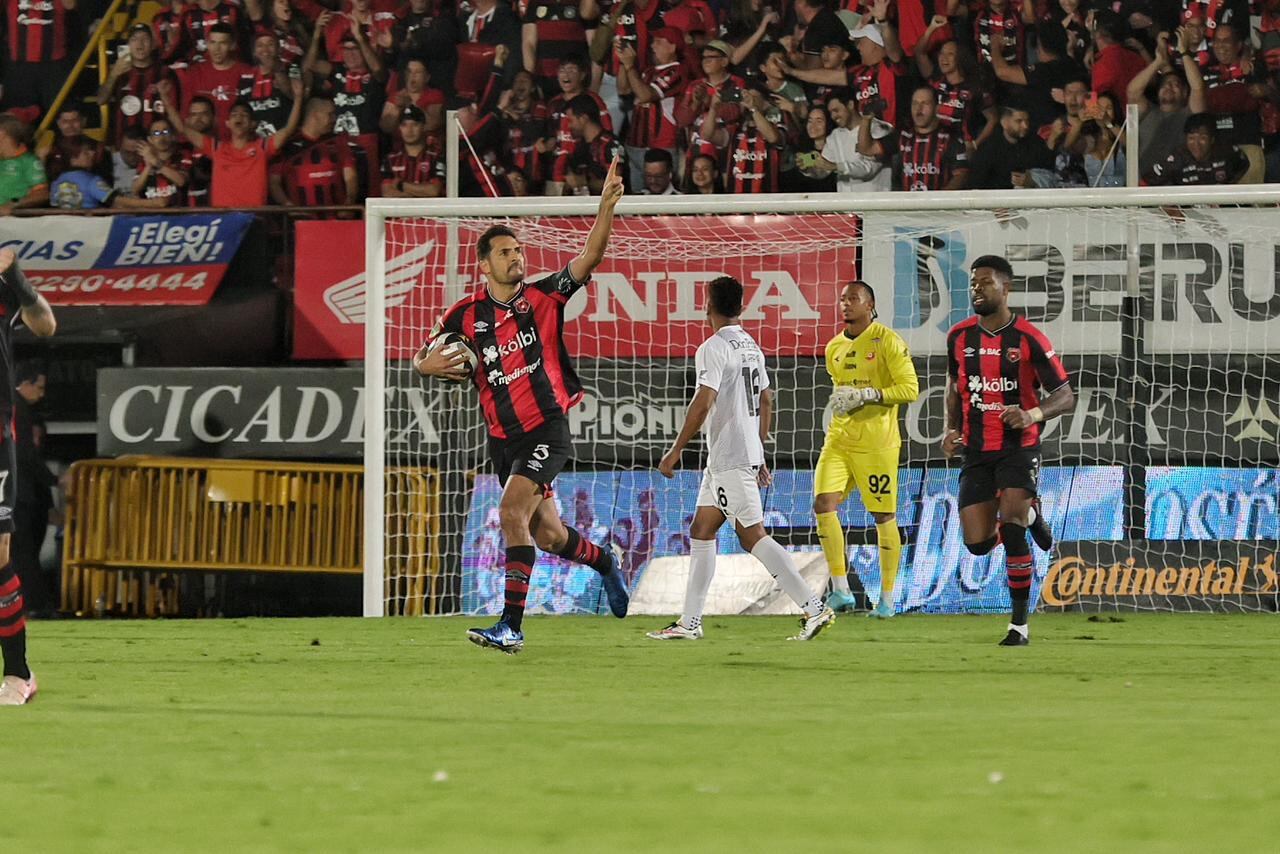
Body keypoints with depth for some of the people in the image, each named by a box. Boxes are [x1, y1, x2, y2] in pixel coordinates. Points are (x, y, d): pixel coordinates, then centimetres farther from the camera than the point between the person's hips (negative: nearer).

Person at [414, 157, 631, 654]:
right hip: (504, 438, 4)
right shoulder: (466, 316, 3)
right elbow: (421, 360, 13)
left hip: (547, 429, -4)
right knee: (547, 534, 13)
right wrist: (427, 365, -12)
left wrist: (606, 205, -27)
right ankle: (604, 562, 47)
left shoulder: (543, 296, -3)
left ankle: (511, 626, -22)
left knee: (513, 512, -22)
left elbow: (590, 256, -13)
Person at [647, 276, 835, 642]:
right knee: (701, 530, 13)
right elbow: (766, 401, 20)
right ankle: (690, 622, 14)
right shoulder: (752, 347, 14)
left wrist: (675, 451, -14)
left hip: (730, 458, -9)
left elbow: (703, 404, -21)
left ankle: (814, 607, -15)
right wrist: (759, 453, 26)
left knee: (753, 535, -10)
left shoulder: (713, 348, -14)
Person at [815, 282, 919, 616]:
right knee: (823, 505, -11)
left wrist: (867, 395, -21)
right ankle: (840, 590, -5)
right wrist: (840, 401, 9)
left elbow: (910, 388, -13)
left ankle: (887, 597, 13)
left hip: (877, 444, -5)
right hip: (839, 439, 6)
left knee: (884, 517, 2)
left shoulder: (887, 341, -7)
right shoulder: (834, 347, 13)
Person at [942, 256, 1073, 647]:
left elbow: (1065, 397, -8)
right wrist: (952, 429, 6)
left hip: (1018, 448, -4)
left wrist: (1032, 415, -27)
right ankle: (1028, 513, 33)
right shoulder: (960, 336, 3)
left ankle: (1020, 624, -9)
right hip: (976, 452, 5)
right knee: (977, 543, -1)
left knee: (1011, 530, -19)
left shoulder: (1028, 339, -10)